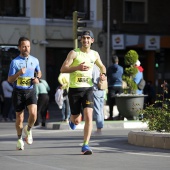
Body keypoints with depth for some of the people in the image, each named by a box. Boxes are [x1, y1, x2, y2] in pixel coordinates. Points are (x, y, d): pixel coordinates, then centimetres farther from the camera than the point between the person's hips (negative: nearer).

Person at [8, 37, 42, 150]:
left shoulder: (35, 60, 5)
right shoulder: (15, 62, -5)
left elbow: (39, 71, 25)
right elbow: (9, 80, -6)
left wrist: (37, 78, 3)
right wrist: (18, 73, -24)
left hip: (30, 91, 2)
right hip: (18, 92, -2)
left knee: (33, 113, -20)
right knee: (19, 118, 4)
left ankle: (28, 130, 10)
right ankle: (20, 139, 26)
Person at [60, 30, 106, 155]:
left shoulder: (95, 54, 8)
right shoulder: (74, 53, -5)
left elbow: (102, 66, 27)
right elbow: (63, 69, -12)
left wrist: (103, 74, 5)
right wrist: (77, 67, -27)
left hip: (88, 89, 2)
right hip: (74, 89, -2)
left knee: (89, 117, -14)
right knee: (76, 120, 6)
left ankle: (85, 146, -10)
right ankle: (72, 119, 45)